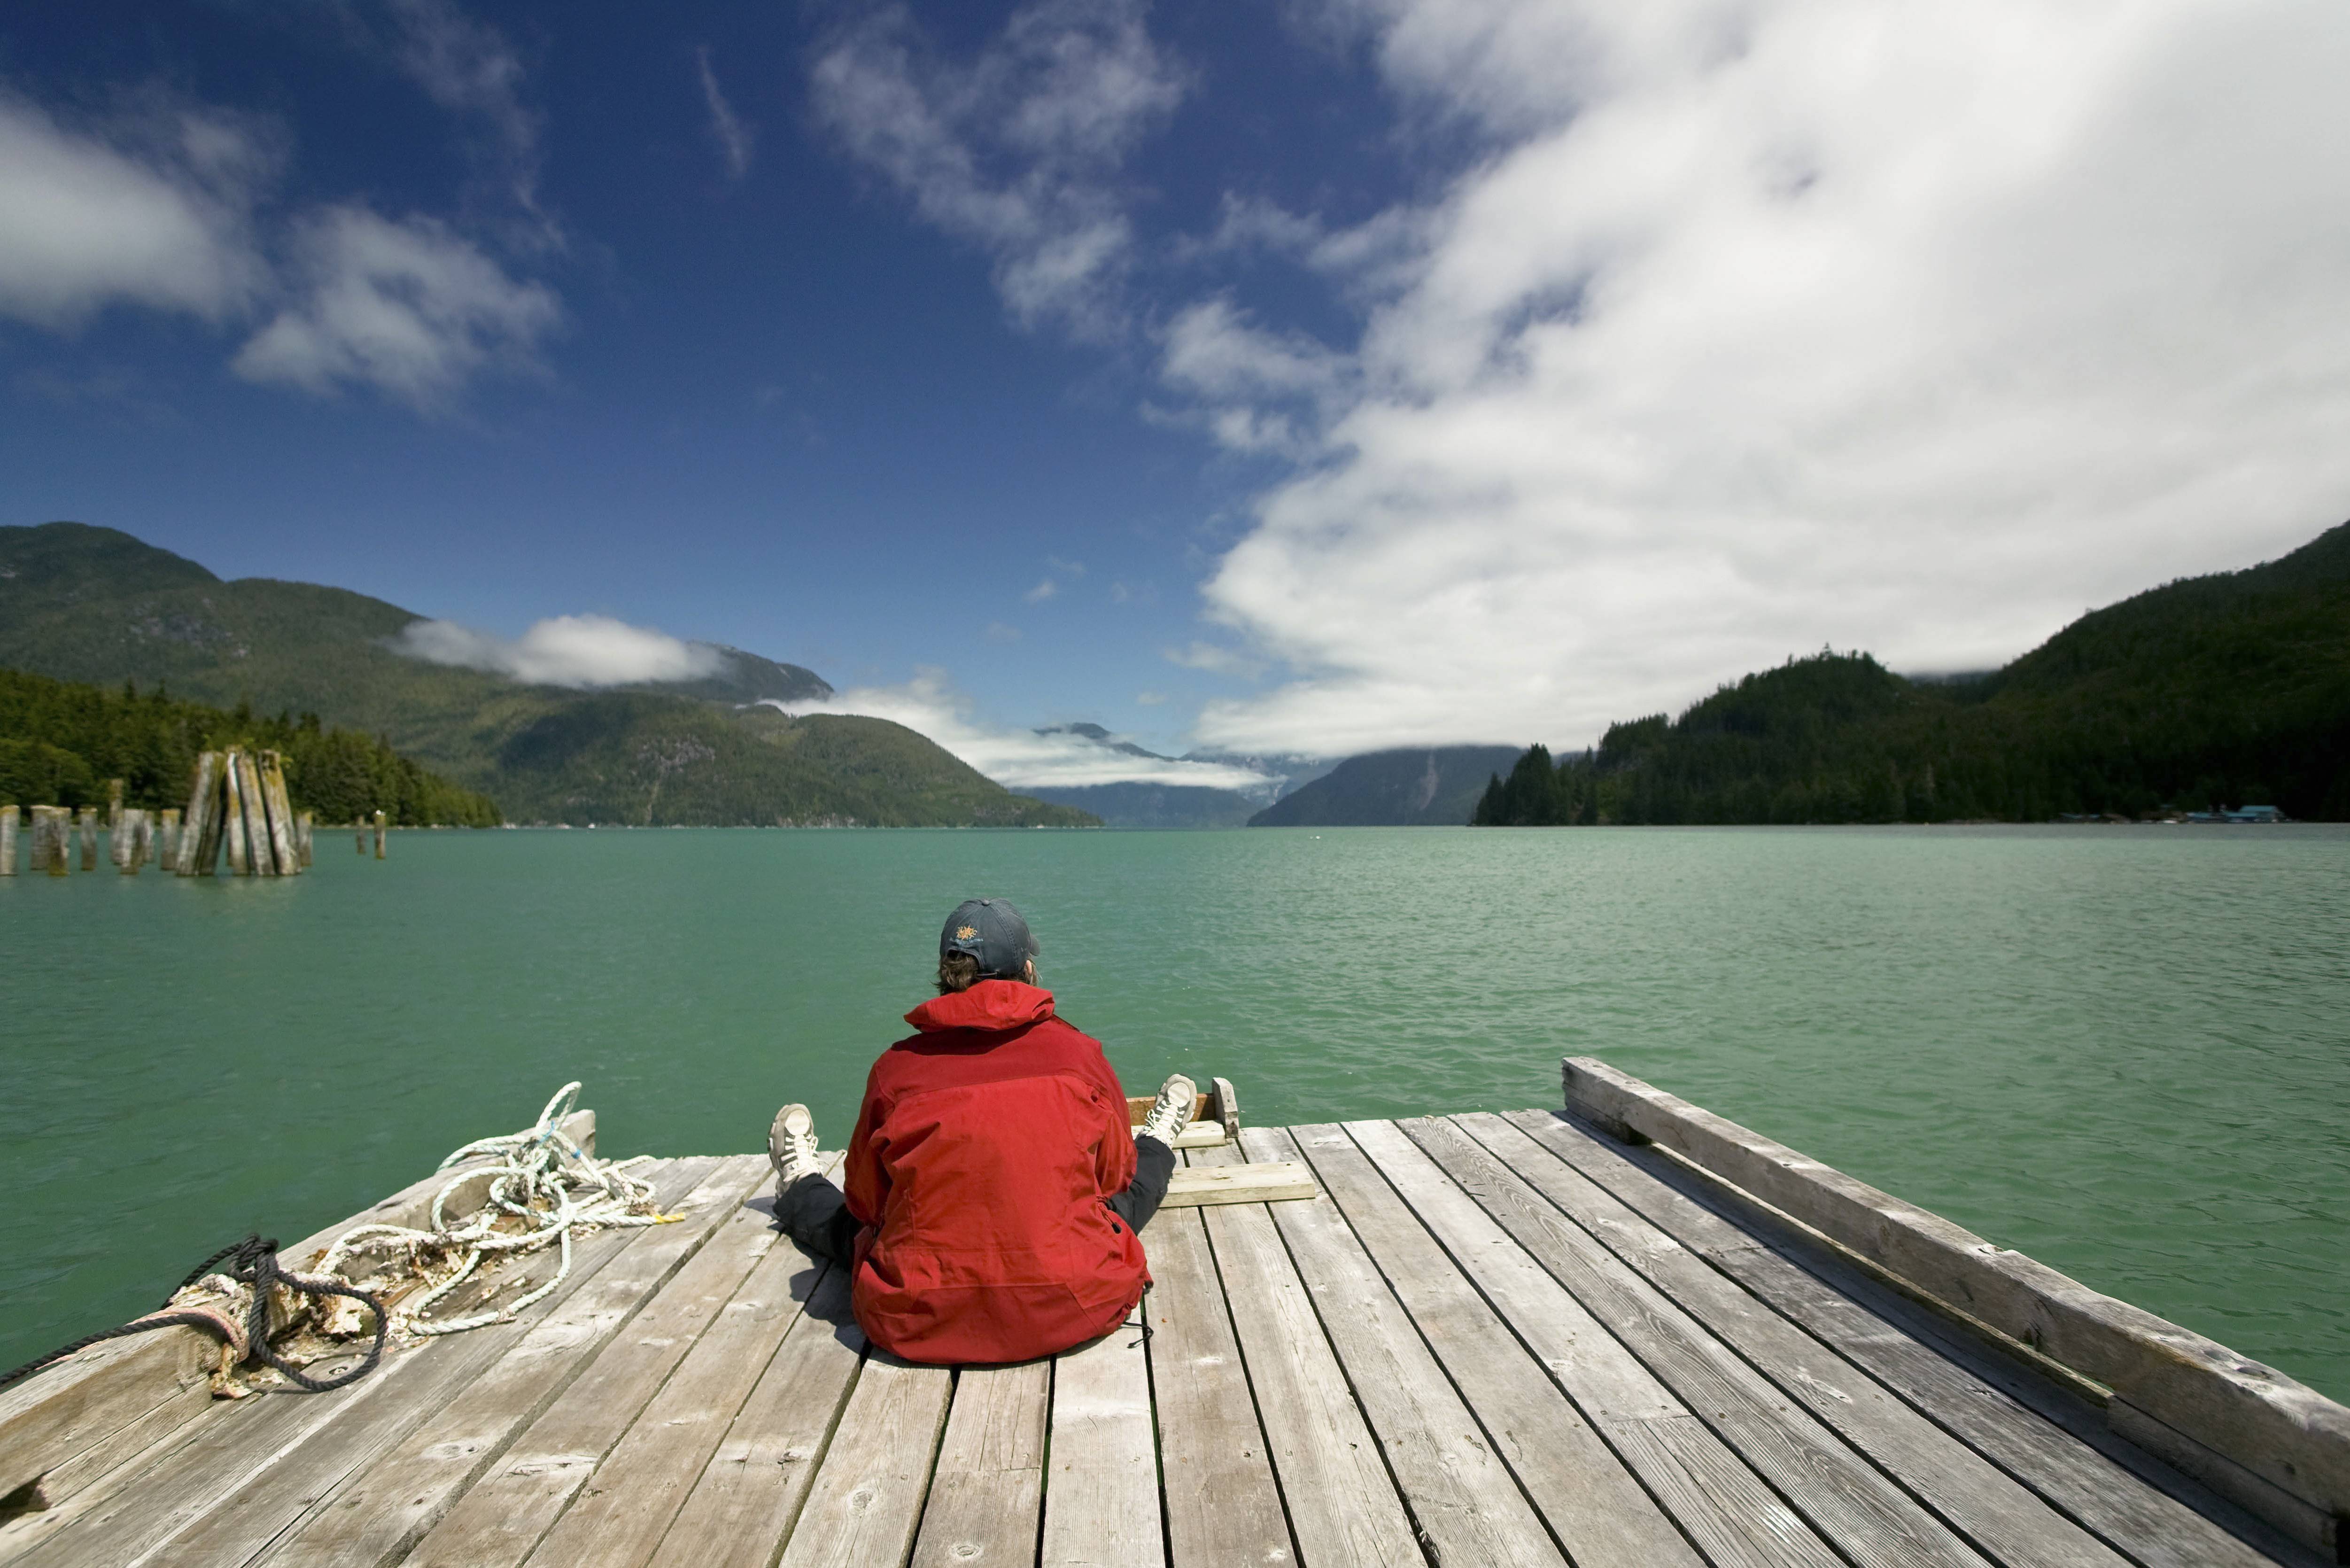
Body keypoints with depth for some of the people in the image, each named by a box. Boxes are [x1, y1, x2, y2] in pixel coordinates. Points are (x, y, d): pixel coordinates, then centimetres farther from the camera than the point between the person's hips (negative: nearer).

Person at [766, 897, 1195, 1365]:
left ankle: (800, 1190, 61)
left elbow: (865, 1203, 7)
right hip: (1072, 1312, 0)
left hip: (916, 1321, 1)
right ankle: (1156, 1148, 61)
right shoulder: (1079, 1051, -6)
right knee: (1123, 1193, 31)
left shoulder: (895, 1067, -6)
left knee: (854, 1224, 33)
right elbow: (1115, 1174, 8)